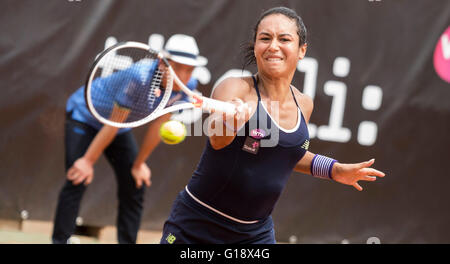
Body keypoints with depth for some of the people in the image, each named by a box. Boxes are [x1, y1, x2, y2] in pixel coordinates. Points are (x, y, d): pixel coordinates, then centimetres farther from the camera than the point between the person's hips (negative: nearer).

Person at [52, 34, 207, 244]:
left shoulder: (187, 86, -19)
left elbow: (157, 126, -6)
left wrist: (139, 164, 3)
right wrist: (89, 161, -22)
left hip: (121, 130, 7)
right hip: (84, 114, -7)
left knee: (135, 187, 4)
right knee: (78, 181, -17)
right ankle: (60, 240, -11)